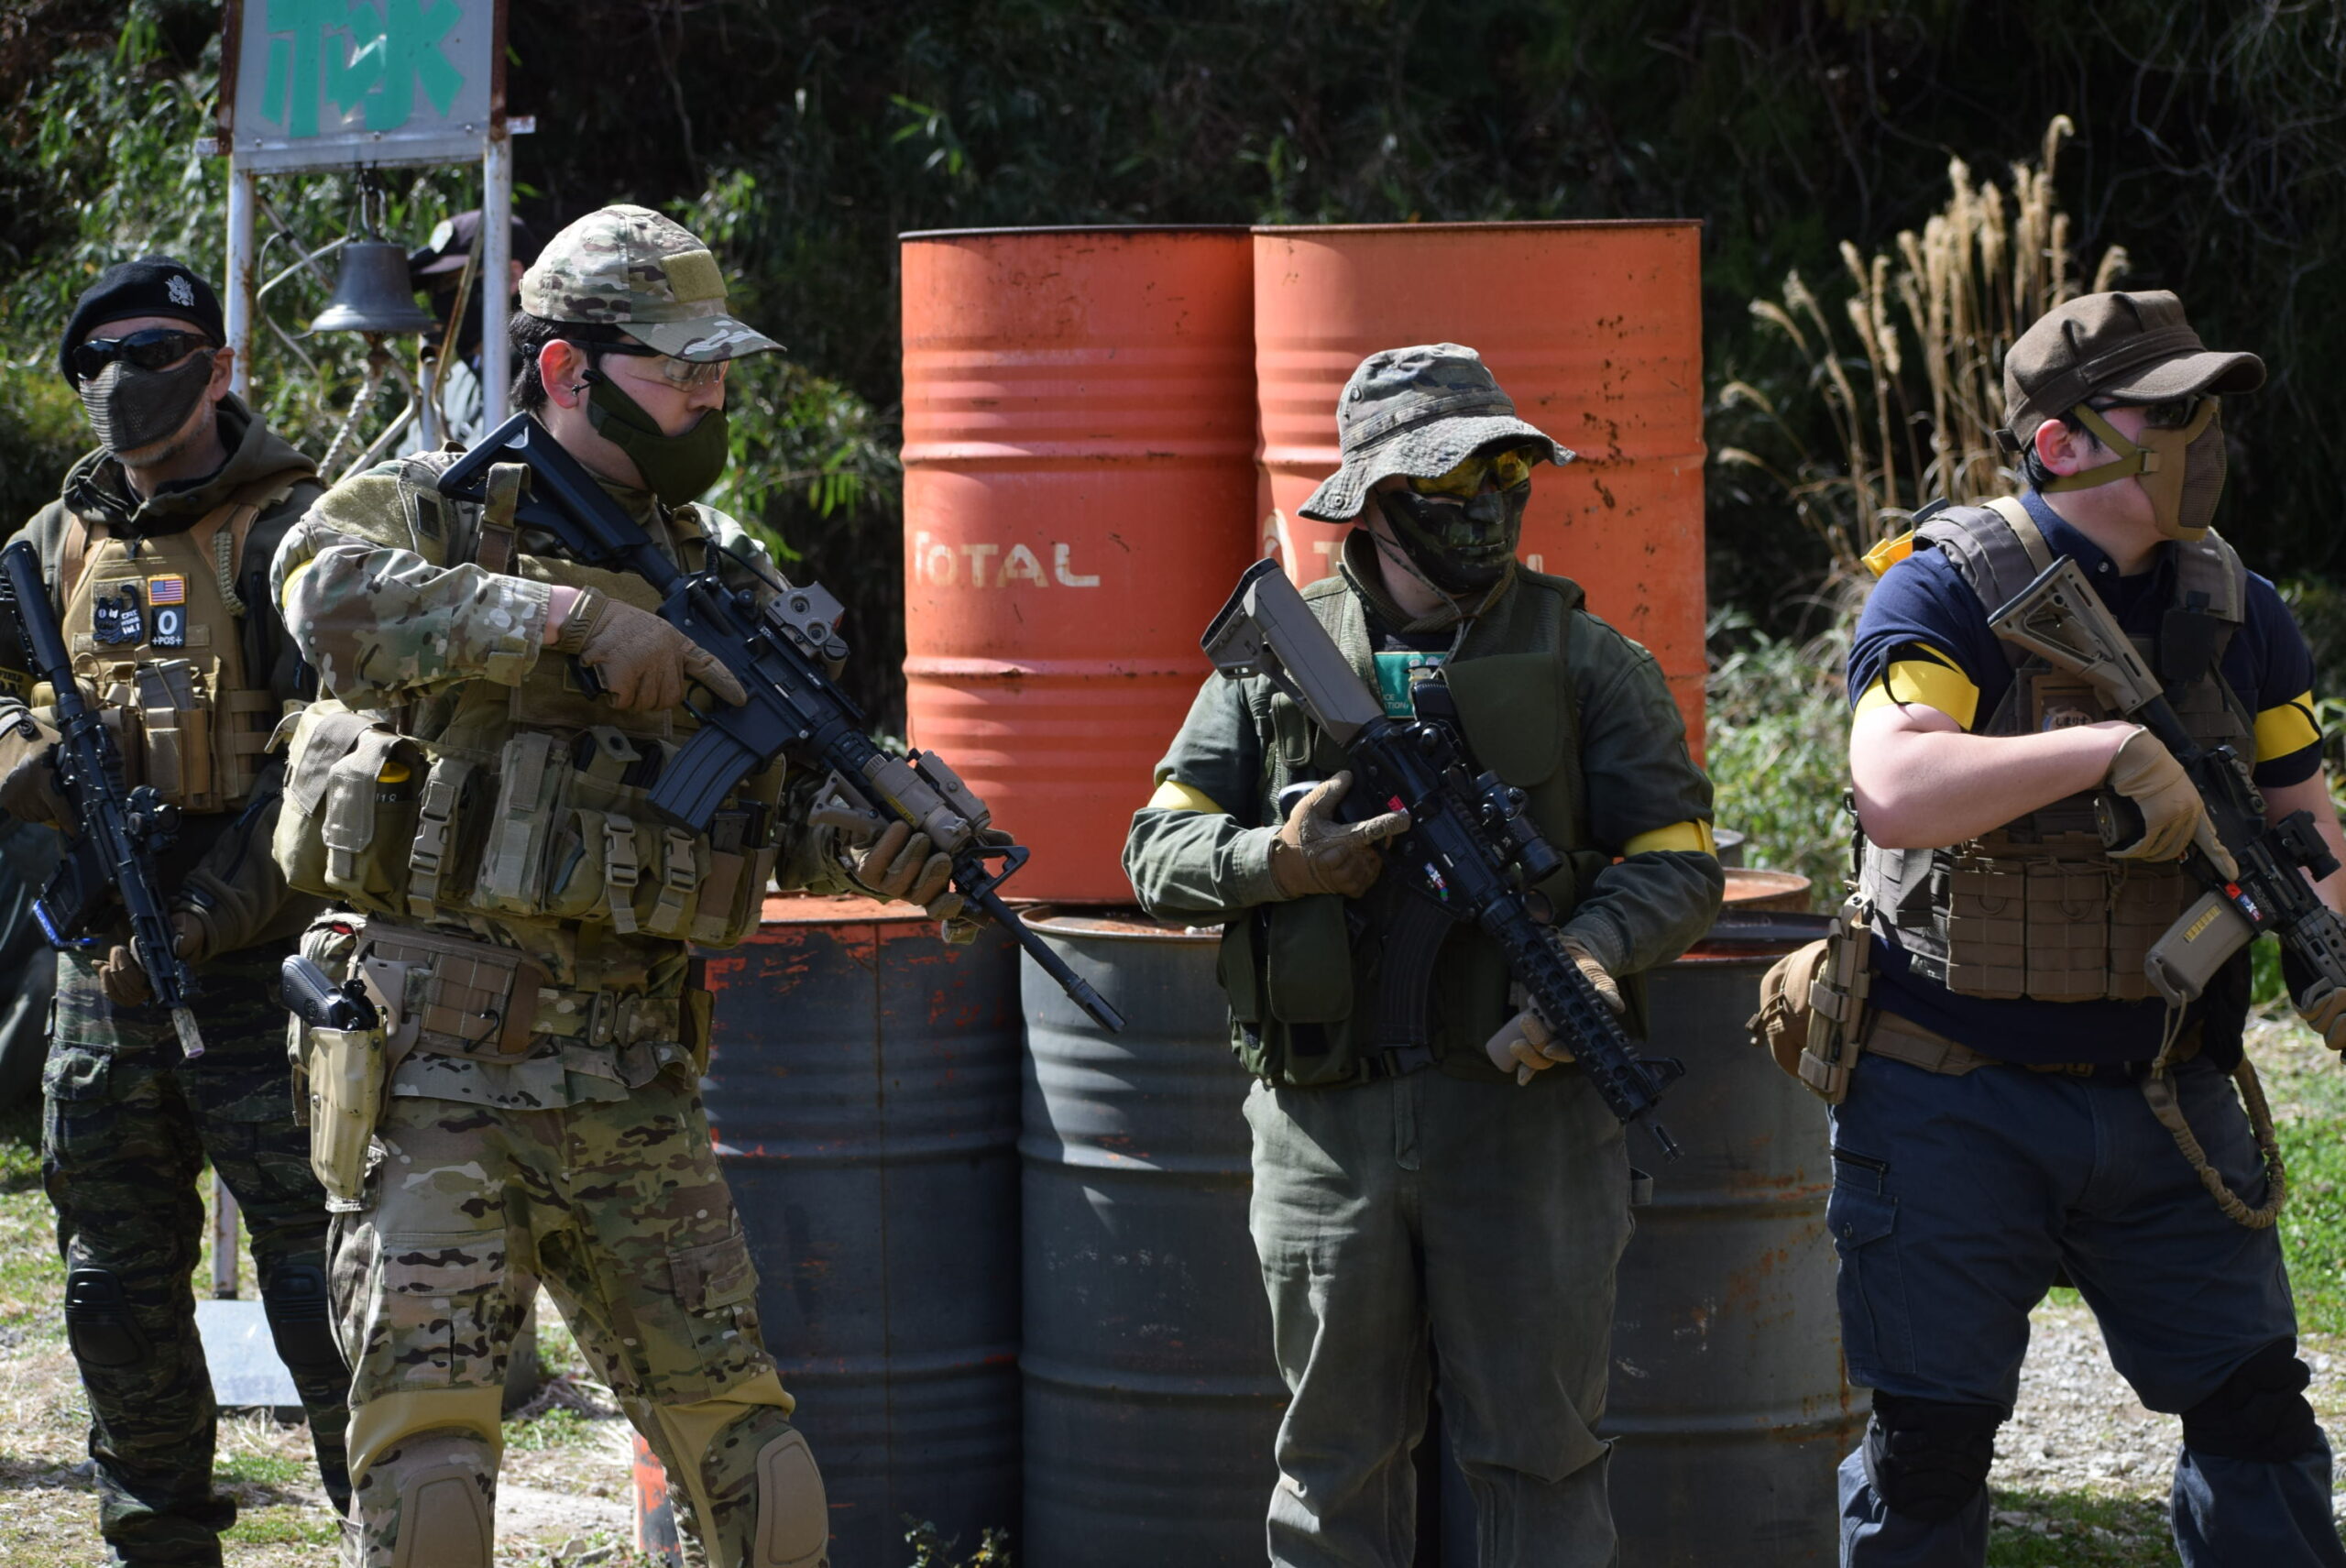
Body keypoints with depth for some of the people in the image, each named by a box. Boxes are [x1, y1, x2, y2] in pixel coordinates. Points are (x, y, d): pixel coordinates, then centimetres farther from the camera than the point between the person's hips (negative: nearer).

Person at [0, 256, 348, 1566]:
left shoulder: (288, 529, -6)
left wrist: (201, 916, -18)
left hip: (256, 956, -6)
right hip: (105, 960, 6)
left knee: (313, 1255, -8)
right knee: (119, 1277, 11)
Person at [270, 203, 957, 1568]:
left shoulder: (720, 572, 15)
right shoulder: (432, 511, -1)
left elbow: (786, 804, 12)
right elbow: (336, 598, -24)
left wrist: (883, 844, -11)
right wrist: (577, 619, -27)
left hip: (634, 1082, 5)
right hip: (439, 1060, -5)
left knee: (743, 1443, 7)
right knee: (427, 1453, -12)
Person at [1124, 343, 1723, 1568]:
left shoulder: (1586, 661, 4)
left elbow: (1679, 860, 0)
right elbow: (1159, 849, 6)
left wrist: (1590, 948, -20)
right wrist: (1274, 863, -15)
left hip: (1522, 1100, -1)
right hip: (1327, 1117, 1)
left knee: (1537, 1444, 1)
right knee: (1337, 1449, 10)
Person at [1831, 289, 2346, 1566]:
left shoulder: (2234, 610, 7)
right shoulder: (1950, 591, -12)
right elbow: (1894, 789, -28)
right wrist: (2109, 748, -34)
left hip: (2165, 1099, 5)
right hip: (1958, 1109, -5)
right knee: (1931, 1433, 2)